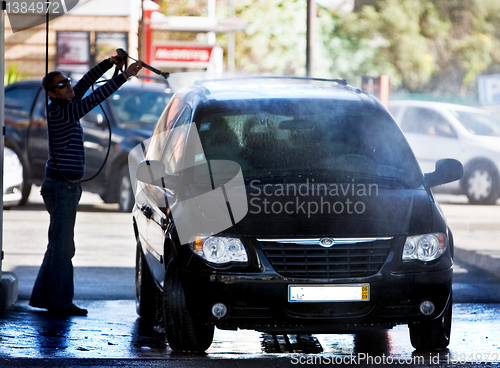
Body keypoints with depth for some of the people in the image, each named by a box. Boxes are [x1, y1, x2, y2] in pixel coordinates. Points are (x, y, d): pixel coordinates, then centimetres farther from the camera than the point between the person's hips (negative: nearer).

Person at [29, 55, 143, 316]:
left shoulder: (65, 107, 8)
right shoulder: (59, 113, -17)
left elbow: (85, 84, 16)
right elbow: (94, 98, -23)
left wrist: (108, 64, 6)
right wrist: (124, 76, -24)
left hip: (67, 187, 10)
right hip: (60, 187, -10)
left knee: (58, 245, 14)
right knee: (63, 246, -6)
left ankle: (42, 296, 19)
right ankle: (60, 302, -3)